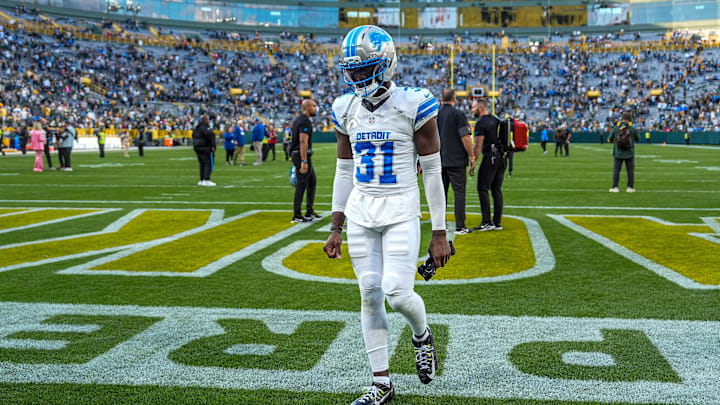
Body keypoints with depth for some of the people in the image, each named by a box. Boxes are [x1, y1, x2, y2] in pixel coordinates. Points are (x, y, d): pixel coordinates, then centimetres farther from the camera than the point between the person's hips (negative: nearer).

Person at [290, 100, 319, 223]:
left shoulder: (298, 120, 16)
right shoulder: (305, 122, -16)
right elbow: (303, 142, -23)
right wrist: (304, 162, -26)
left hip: (296, 154, 10)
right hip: (302, 156, -10)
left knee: (312, 181, 17)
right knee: (301, 184, -5)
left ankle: (309, 211, 22)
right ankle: (297, 215, 0)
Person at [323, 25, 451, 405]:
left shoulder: (413, 106, -11)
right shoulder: (346, 109, 5)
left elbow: (432, 171, -7)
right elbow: (344, 171, 13)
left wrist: (439, 233, -7)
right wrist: (335, 228, 9)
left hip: (401, 212, -4)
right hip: (360, 213, 5)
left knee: (397, 293, -14)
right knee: (370, 295, 5)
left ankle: (422, 335, 22)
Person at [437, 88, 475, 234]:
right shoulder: (457, 114, -8)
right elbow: (465, 138, -12)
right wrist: (472, 157, -4)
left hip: (439, 161, 5)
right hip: (456, 160, -5)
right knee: (459, 192, -2)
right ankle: (460, 226, -4)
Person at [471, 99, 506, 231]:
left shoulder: (481, 124, -10)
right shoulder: (496, 120, 15)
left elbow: (478, 146, -13)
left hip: (490, 156, -8)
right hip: (502, 156, 8)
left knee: (483, 188, -4)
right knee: (496, 189, 11)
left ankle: (487, 222, -8)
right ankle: (498, 222, 12)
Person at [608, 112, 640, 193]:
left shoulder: (615, 128, -4)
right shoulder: (632, 128, -5)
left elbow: (610, 140, 4)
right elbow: (638, 138, 11)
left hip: (618, 153, 0)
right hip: (629, 154, 0)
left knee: (616, 170, 5)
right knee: (630, 170, 8)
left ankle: (615, 187, -3)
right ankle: (630, 187, 8)